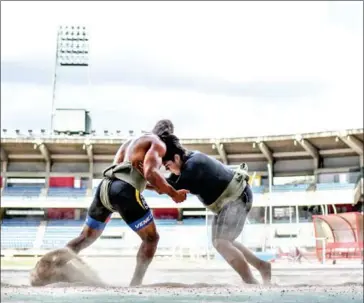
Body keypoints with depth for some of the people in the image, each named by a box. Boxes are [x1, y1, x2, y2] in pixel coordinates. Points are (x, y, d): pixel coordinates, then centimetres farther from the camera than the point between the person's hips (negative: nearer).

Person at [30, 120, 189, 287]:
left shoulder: (130, 141, 32)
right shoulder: (158, 144, 8)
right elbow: (150, 173, -9)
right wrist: (173, 194, -2)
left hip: (105, 186, 7)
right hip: (124, 190, -7)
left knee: (86, 237, 18)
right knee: (151, 238, 7)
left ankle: (49, 267, 7)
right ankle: (135, 284, 0)